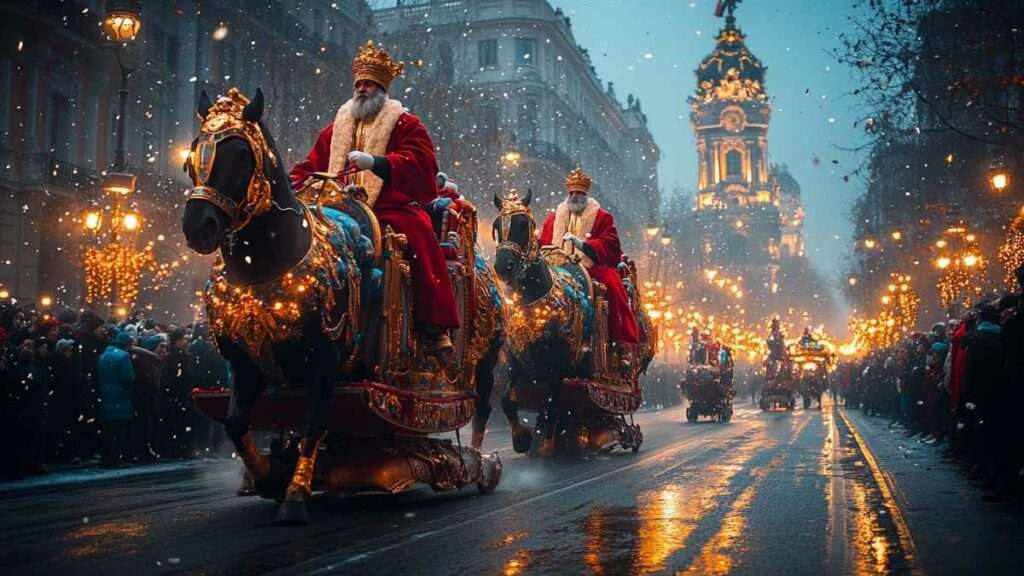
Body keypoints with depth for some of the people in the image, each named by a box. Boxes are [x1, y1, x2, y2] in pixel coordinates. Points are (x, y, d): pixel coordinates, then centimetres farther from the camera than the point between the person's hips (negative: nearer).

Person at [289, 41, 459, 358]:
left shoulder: (405, 125, 8)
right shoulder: (337, 127, 23)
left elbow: (421, 163, -9)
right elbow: (310, 166, 23)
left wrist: (376, 162, -23)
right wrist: (292, 189, 1)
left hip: (391, 207, -4)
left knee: (419, 234, -33)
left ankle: (433, 327, -31)